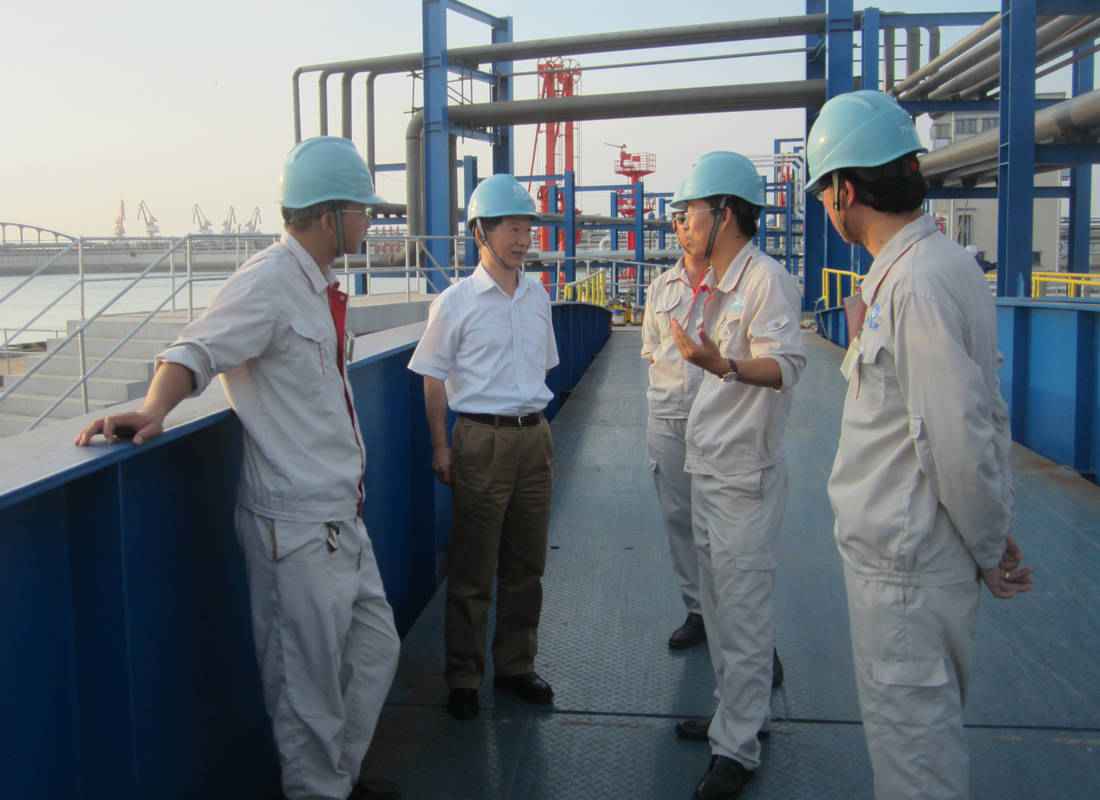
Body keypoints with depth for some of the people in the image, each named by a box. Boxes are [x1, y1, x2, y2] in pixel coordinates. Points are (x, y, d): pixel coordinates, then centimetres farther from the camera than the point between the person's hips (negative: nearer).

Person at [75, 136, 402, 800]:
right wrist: (153, 412, -42)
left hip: (341, 514, 9)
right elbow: (195, 352, -23)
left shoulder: (319, 284, 9)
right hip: (298, 522, -9)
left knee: (375, 648, 20)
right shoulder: (270, 283, -16)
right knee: (310, 679, 4)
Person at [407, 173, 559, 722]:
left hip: (534, 435, 5)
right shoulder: (456, 301, -6)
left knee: (526, 563, 12)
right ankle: (463, 677, 16)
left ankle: (516, 666, 27)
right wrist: (441, 448, -5)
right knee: (473, 569, 2)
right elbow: (433, 378, -2)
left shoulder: (537, 296, 9)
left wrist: (542, 434, 16)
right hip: (482, 438, -5)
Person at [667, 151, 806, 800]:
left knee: (742, 615, -1)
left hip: (745, 477, -10)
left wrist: (724, 365, -46)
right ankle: (742, 709, 36)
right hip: (710, 470, 10)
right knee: (721, 607, 20)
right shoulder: (720, 283, 15)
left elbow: (785, 364, -32)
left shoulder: (766, 279, -16)